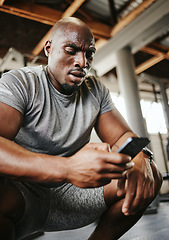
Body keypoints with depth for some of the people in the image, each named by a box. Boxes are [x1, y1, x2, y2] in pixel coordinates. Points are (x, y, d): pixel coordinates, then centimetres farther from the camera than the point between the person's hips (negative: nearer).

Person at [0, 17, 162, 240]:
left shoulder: (96, 90, 4)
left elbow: (122, 135, 3)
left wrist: (138, 161, -21)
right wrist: (67, 169, -43)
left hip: (70, 193, 5)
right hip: (22, 192, -4)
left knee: (149, 174, -9)